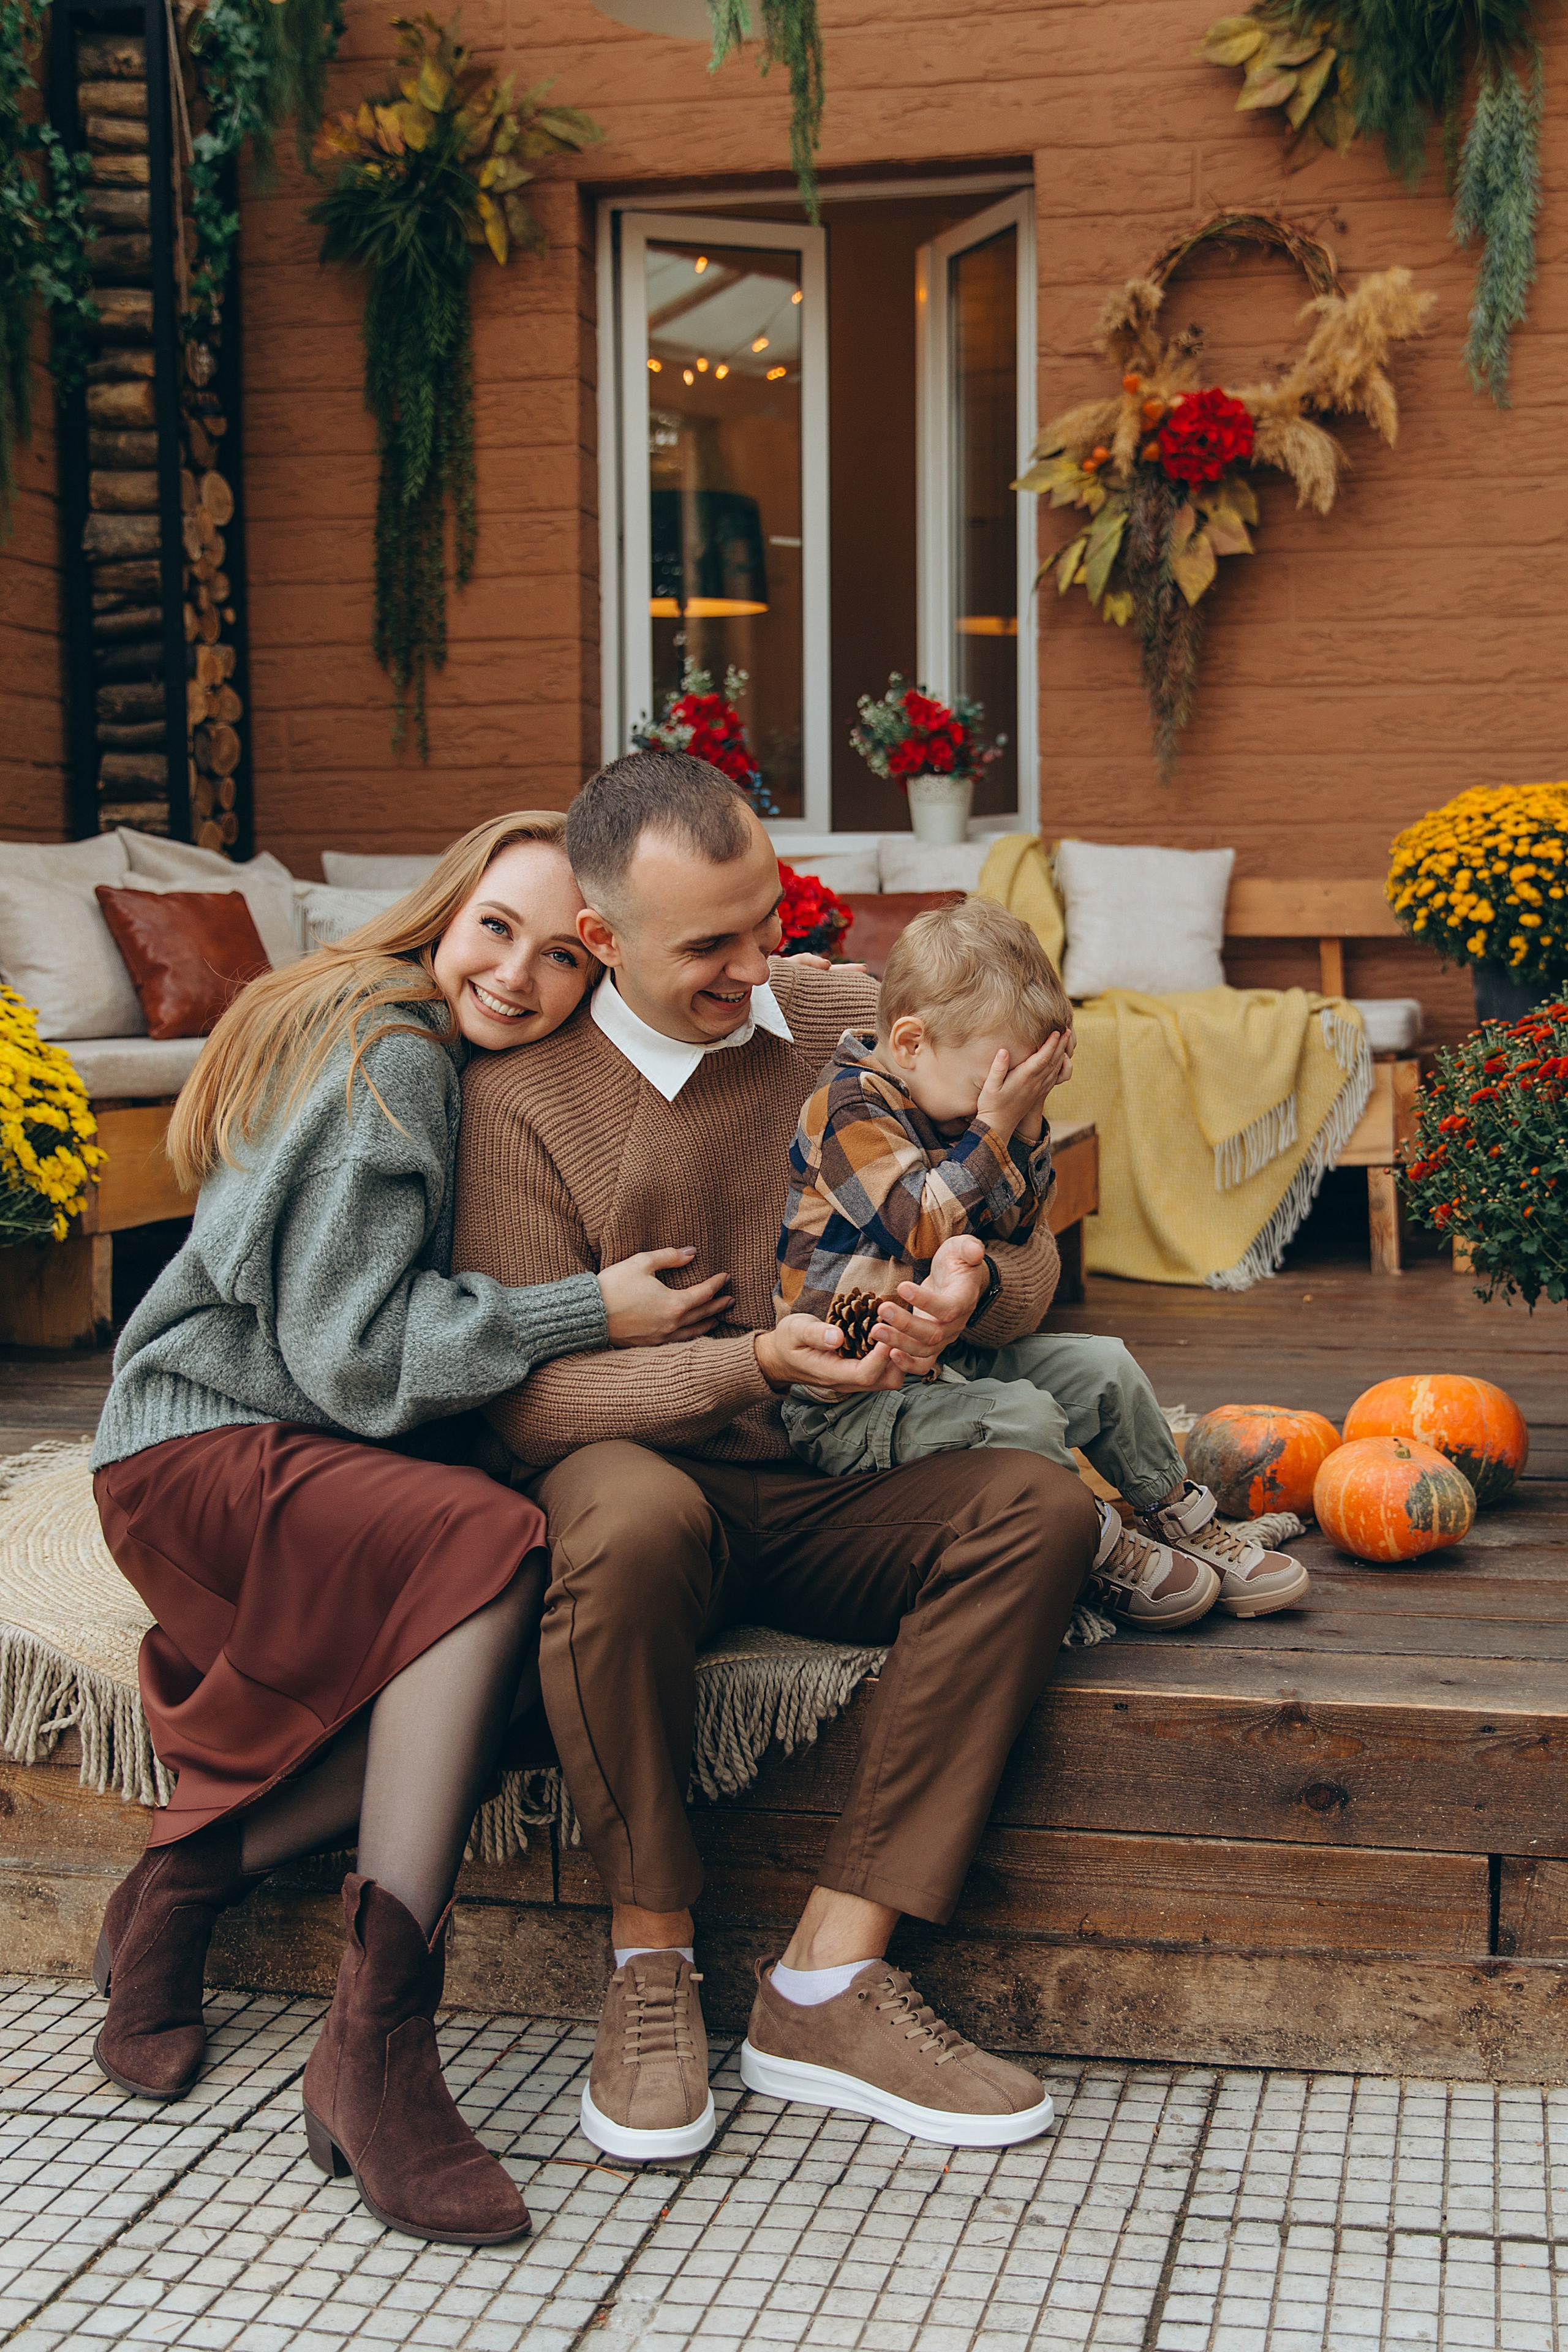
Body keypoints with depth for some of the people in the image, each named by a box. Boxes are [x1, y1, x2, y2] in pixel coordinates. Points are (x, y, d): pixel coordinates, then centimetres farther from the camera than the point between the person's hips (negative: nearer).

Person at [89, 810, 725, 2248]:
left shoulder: (462, 1064, 13)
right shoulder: (388, 1056, -14)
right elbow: (352, 1349, -19)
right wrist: (597, 1313, -19)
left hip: (324, 1452, 8)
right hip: (203, 1447, -8)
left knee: (492, 1657, -20)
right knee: (493, 1545, -33)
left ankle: (187, 1879, -4)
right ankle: (376, 2046, -31)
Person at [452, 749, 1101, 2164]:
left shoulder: (856, 1025, 2)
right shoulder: (521, 1100, -10)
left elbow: (1033, 1260, 5)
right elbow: (523, 1397, -15)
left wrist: (976, 1287, -21)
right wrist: (753, 1366, -30)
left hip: (836, 1492, 4)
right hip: (646, 1476, -4)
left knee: (1044, 1505, -25)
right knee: (627, 1517, -39)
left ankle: (830, 1983, -23)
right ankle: (652, 1966, -16)